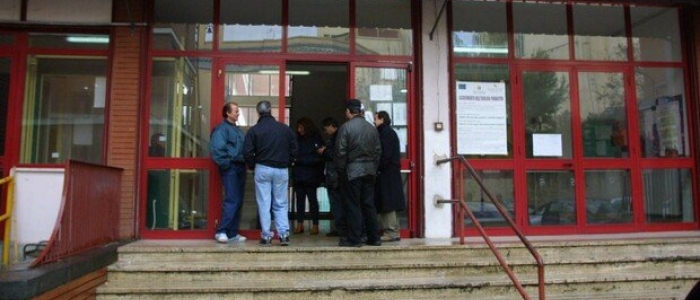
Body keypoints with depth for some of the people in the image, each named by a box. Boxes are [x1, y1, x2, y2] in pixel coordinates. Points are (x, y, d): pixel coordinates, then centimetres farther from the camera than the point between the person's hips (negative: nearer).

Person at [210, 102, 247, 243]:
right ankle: (221, 231, -6)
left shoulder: (237, 129, 21)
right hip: (230, 168, -8)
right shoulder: (221, 129, -6)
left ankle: (232, 233, 15)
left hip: (240, 168, 9)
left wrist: (245, 160, 10)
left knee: (238, 202, 9)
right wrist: (225, 164, -17)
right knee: (232, 200, -13)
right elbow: (216, 149, -17)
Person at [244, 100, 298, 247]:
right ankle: (284, 234, 4)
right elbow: (294, 149, 5)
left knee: (264, 204, 5)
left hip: (263, 169, -2)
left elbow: (247, 152, -8)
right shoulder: (285, 129, 2)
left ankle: (266, 236, 5)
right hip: (282, 170, 2)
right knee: (281, 204, 10)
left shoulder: (254, 130, -5)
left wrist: (253, 166, 8)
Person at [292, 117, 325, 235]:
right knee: (299, 199, 8)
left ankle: (315, 225, 10)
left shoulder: (316, 139, -6)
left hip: (310, 175, -4)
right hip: (298, 174, 4)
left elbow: (317, 158, -7)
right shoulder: (298, 139, 5)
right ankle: (300, 224, 17)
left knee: (312, 199, 3)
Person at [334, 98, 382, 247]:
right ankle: (374, 238, 15)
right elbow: (378, 151, 9)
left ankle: (354, 239, 4)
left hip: (352, 171, -5)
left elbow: (340, 152, -11)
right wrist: (374, 167, 16)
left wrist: (340, 171, -2)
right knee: (369, 204, 11)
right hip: (369, 171, 5)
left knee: (353, 205, 1)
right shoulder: (372, 128, 8)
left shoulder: (346, 127, -9)